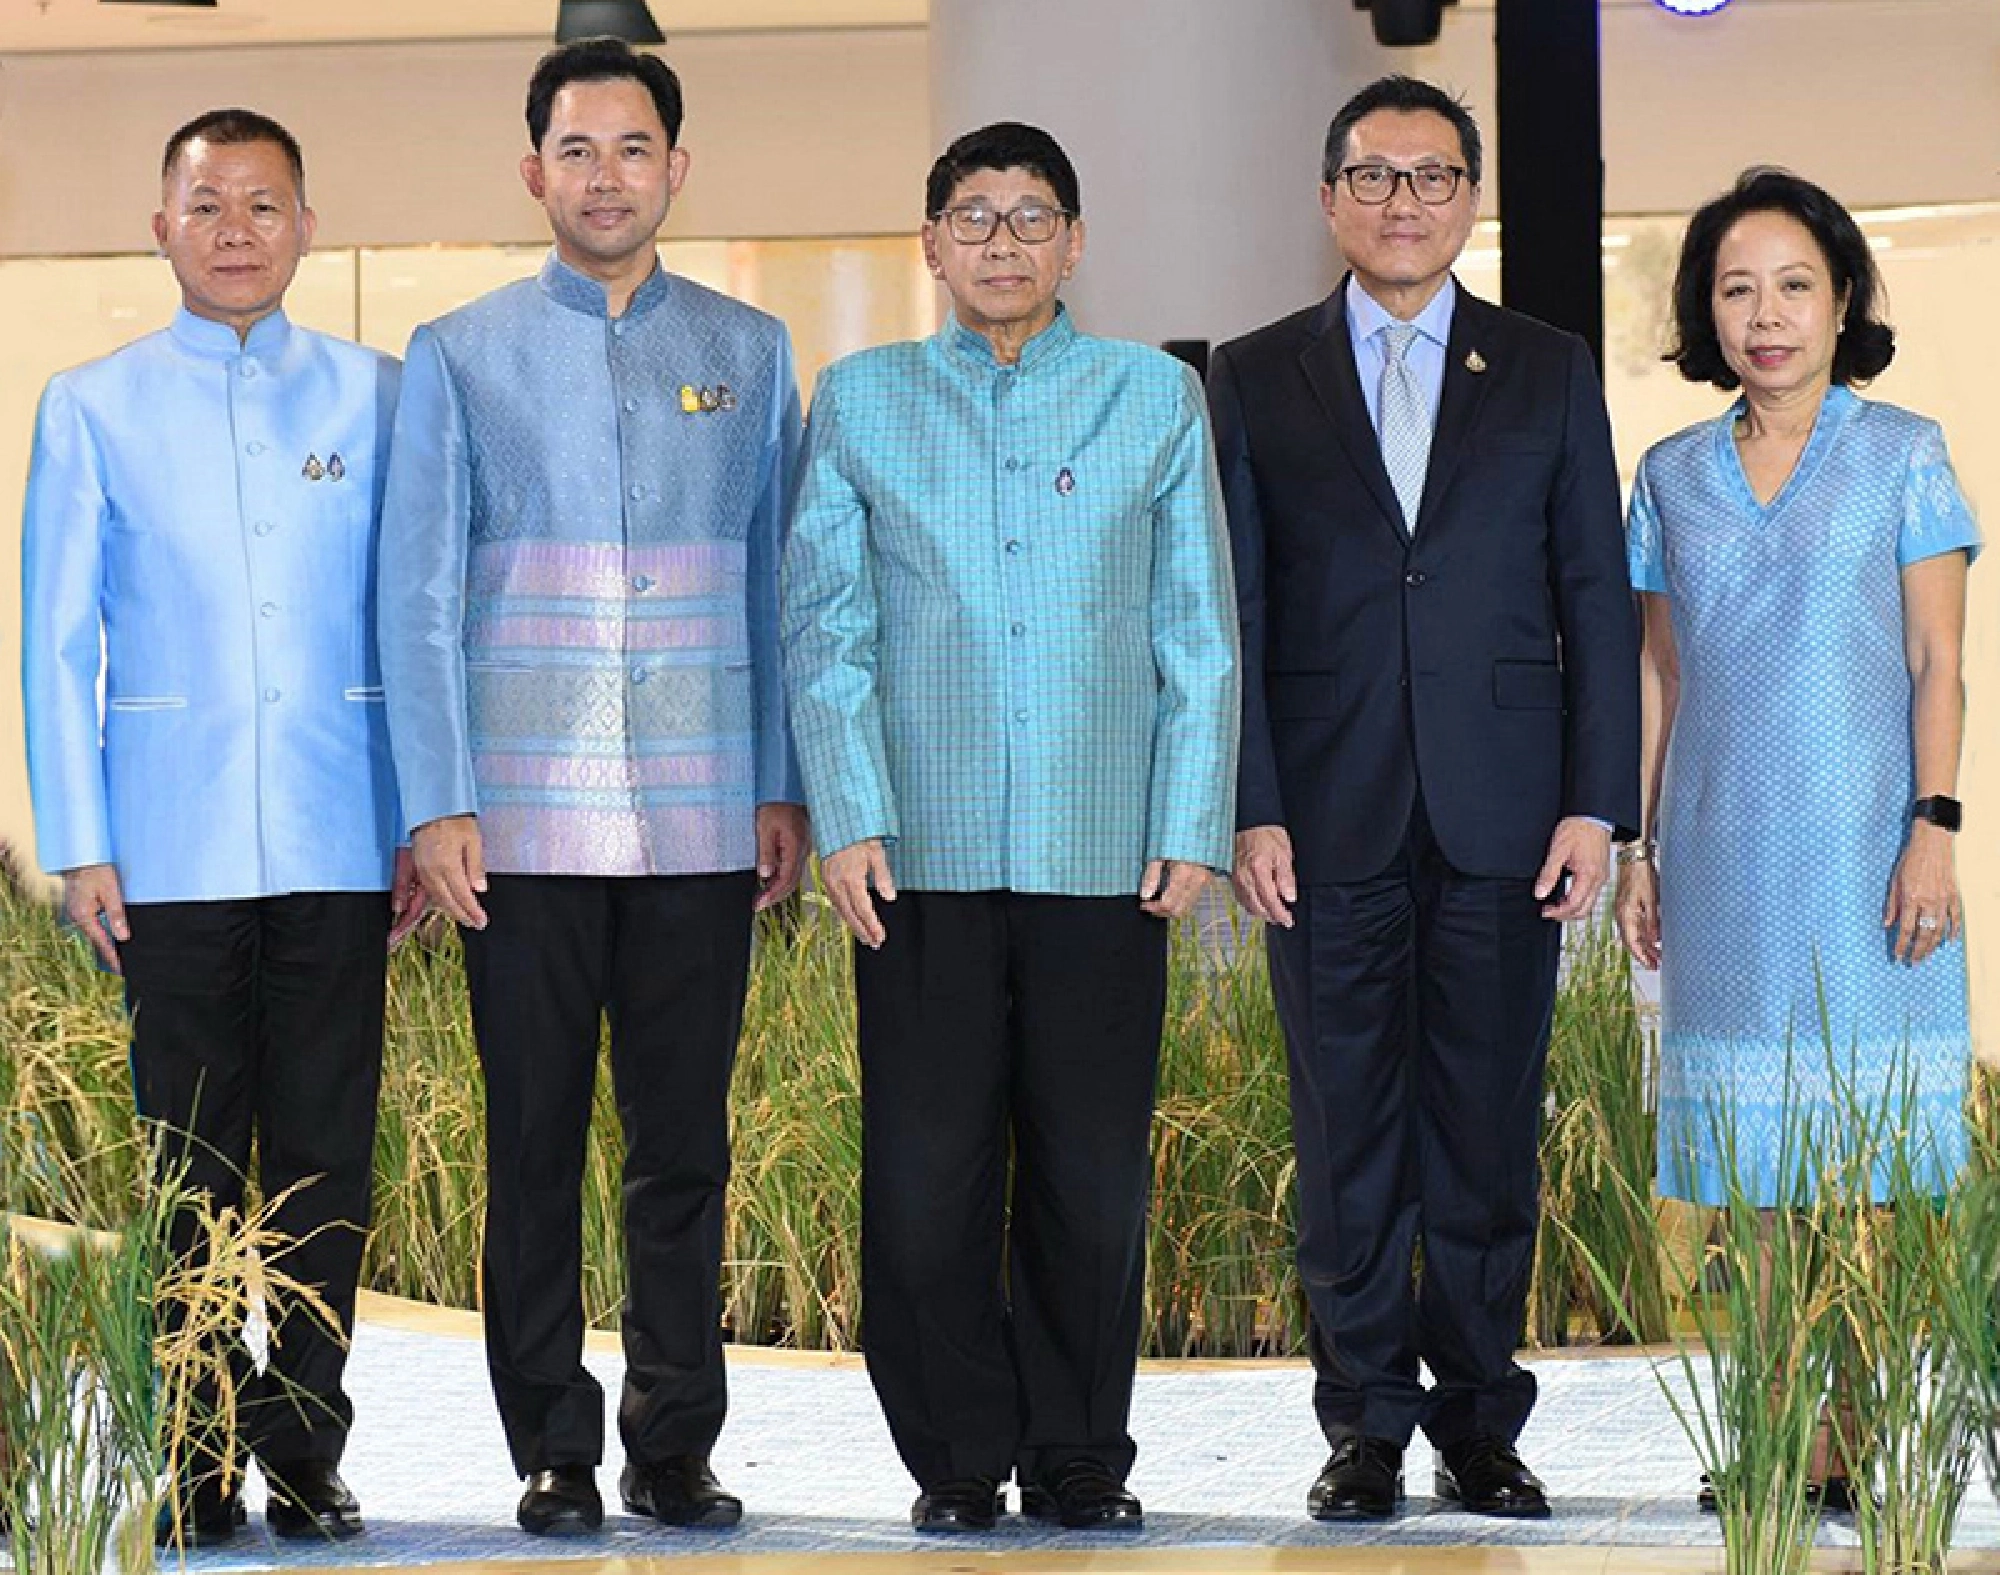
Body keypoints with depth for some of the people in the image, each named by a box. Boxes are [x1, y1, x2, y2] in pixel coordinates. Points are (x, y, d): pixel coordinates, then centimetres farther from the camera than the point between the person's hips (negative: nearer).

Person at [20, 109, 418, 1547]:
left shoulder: (377, 397, 10)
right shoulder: (94, 408, 7)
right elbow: (59, 637, 6)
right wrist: (77, 844, 0)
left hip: (339, 846, 1)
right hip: (173, 849, -1)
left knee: (327, 1159, 1)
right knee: (191, 1166, 1)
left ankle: (306, 1451, 10)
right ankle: (199, 1466, 8)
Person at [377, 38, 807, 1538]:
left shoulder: (749, 353, 11)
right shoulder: (460, 355, 6)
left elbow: (778, 582, 12)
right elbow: (420, 592, 3)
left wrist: (787, 788, 6)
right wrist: (437, 805, -4)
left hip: (702, 822, 1)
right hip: (524, 820, -1)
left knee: (686, 1143, 3)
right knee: (536, 1145, 1)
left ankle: (674, 1443, 10)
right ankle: (556, 1452, 7)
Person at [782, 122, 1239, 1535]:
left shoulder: (1159, 397, 10)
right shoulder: (861, 401, 10)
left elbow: (1199, 633, 9)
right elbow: (827, 630, 7)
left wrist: (1192, 826, 1)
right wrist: (849, 819, -4)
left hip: (1105, 858, 0)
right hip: (922, 853, 0)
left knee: (1094, 1177, 2)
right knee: (926, 1177, -2)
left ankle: (1079, 1458, 13)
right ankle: (959, 1458, 8)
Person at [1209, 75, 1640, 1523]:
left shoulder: (1551, 376, 9)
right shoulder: (1256, 380, 8)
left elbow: (1597, 603, 7)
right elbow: (1234, 613, 4)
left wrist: (1595, 806, -2)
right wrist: (1249, 807, -4)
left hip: (1500, 819, 0)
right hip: (1329, 822, 0)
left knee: (1489, 1134, 2)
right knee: (1348, 1135, 2)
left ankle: (1482, 1423, 11)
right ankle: (1366, 1425, 10)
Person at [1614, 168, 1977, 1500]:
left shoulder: (1902, 456, 2)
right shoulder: (1674, 477, 11)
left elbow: (1938, 664, -1)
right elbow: (1661, 674, 14)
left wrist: (1934, 827, -10)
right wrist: (1638, 845, 9)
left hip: (1860, 841, -3)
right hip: (1726, 857, 3)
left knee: (1867, 1133, -4)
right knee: (1744, 1147, 2)